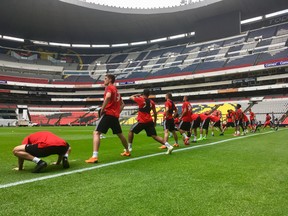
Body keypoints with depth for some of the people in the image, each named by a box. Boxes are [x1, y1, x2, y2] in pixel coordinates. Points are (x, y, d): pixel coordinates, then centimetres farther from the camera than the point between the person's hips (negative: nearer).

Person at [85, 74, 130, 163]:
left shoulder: (109, 87, -3)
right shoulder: (116, 90, 22)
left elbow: (108, 97, -26)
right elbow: (122, 104, 27)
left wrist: (102, 109, -19)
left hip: (108, 114, -8)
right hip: (115, 115, 9)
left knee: (96, 133, -11)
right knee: (120, 134, 23)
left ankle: (94, 157, -22)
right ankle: (127, 151, 38)